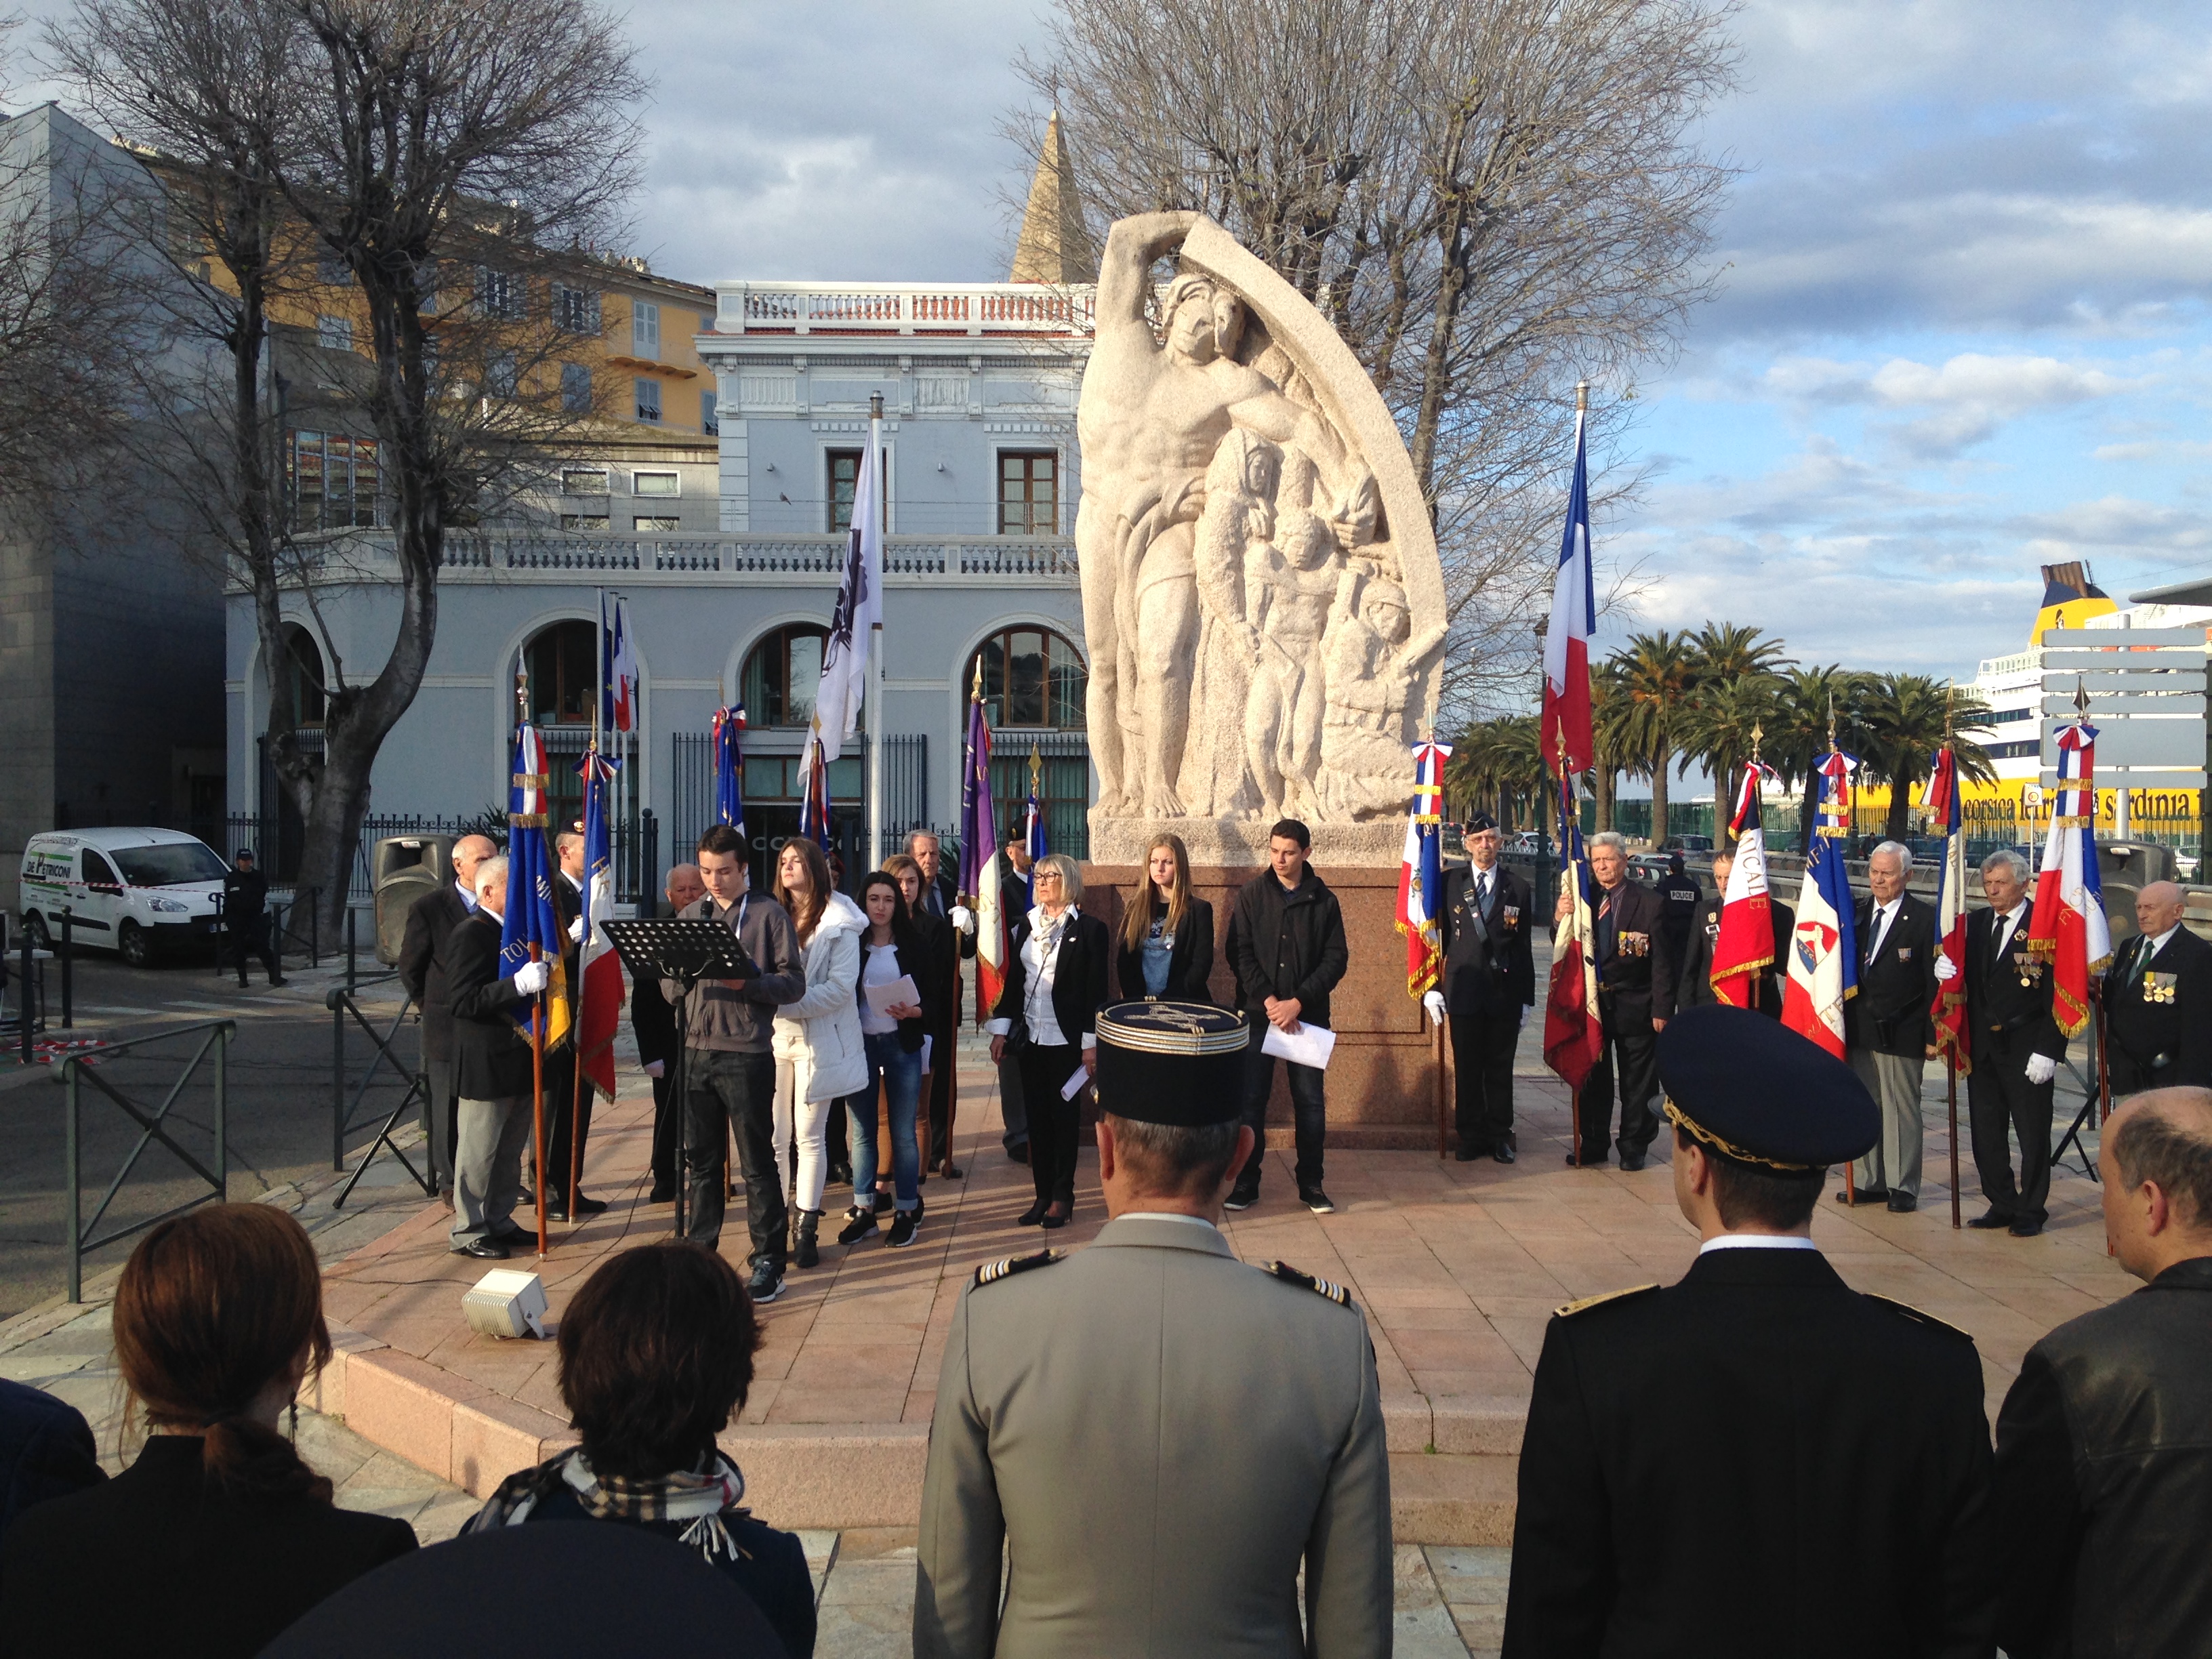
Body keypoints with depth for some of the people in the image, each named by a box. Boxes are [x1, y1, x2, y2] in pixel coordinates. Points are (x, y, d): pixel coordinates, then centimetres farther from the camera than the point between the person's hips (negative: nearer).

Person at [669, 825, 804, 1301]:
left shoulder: (769, 914, 0)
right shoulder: (690, 915, 14)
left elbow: (793, 982, -5)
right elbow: (667, 981, 14)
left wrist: (747, 983, -20)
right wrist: (678, 979, -9)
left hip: (747, 1053, -5)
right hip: (695, 1049, 5)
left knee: (758, 1163, 1)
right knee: (700, 1160, 12)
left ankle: (769, 1262, 8)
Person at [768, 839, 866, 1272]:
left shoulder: (839, 922, -3)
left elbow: (840, 988, -12)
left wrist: (786, 1001, -20)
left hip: (818, 1040, -4)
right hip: (773, 1037, 4)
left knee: (809, 1137, 2)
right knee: (773, 1138, 3)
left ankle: (806, 1231, 10)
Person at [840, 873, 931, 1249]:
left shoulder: (913, 946, 3)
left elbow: (931, 999, 3)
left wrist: (912, 1011, -17)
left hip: (902, 1045, -1)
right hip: (859, 1044, 1)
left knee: (903, 1131, 3)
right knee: (861, 1131, 6)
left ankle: (906, 1211, 10)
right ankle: (864, 1210, 14)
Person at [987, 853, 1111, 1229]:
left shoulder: (1089, 929, -5)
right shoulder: (1026, 926, 9)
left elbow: (1095, 990, -8)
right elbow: (1013, 981, 10)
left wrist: (1090, 1044, -11)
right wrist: (1001, 1030, 5)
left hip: (1067, 1040, -5)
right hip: (1030, 1039, 5)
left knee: (1064, 1117, 4)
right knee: (1037, 1117, 8)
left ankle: (1062, 1196, 13)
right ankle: (1043, 1194, 16)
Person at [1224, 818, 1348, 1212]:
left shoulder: (1324, 900, 3)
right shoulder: (1251, 895, 2)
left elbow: (1336, 958, -2)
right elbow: (1239, 953, -2)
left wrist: (1297, 1002, -12)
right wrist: (1268, 1001, -13)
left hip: (1308, 1015, 0)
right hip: (1257, 1013, 0)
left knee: (1310, 1101, 5)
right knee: (1251, 1099, 2)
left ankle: (1311, 1184, 16)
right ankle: (1247, 1183, 12)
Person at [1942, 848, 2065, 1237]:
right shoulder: (1976, 923, 9)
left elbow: (2057, 995, -12)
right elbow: (1968, 980, 12)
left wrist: (2047, 1050, -16)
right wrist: (1945, 969, -12)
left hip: (2025, 1049, -6)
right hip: (1982, 1046, 6)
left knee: (2032, 1134, 5)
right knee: (1986, 1132, 12)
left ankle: (2031, 1211, 18)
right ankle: (2002, 1205, 25)